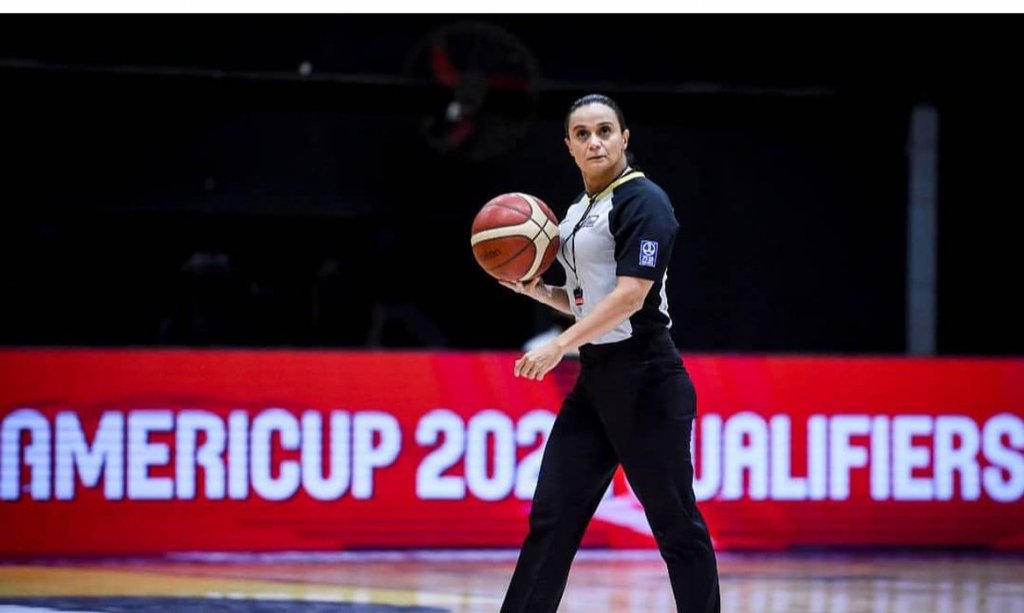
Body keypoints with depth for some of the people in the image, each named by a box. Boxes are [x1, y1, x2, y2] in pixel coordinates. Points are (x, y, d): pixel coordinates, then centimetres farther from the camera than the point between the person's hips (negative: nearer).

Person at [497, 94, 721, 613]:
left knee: (674, 523, -3)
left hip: (645, 382, -8)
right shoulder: (579, 211, 15)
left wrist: (559, 346, -25)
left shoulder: (643, 201, -11)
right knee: (551, 517, 4)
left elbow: (631, 295, -21)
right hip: (595, 381, 9)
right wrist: (535, 289, 6)